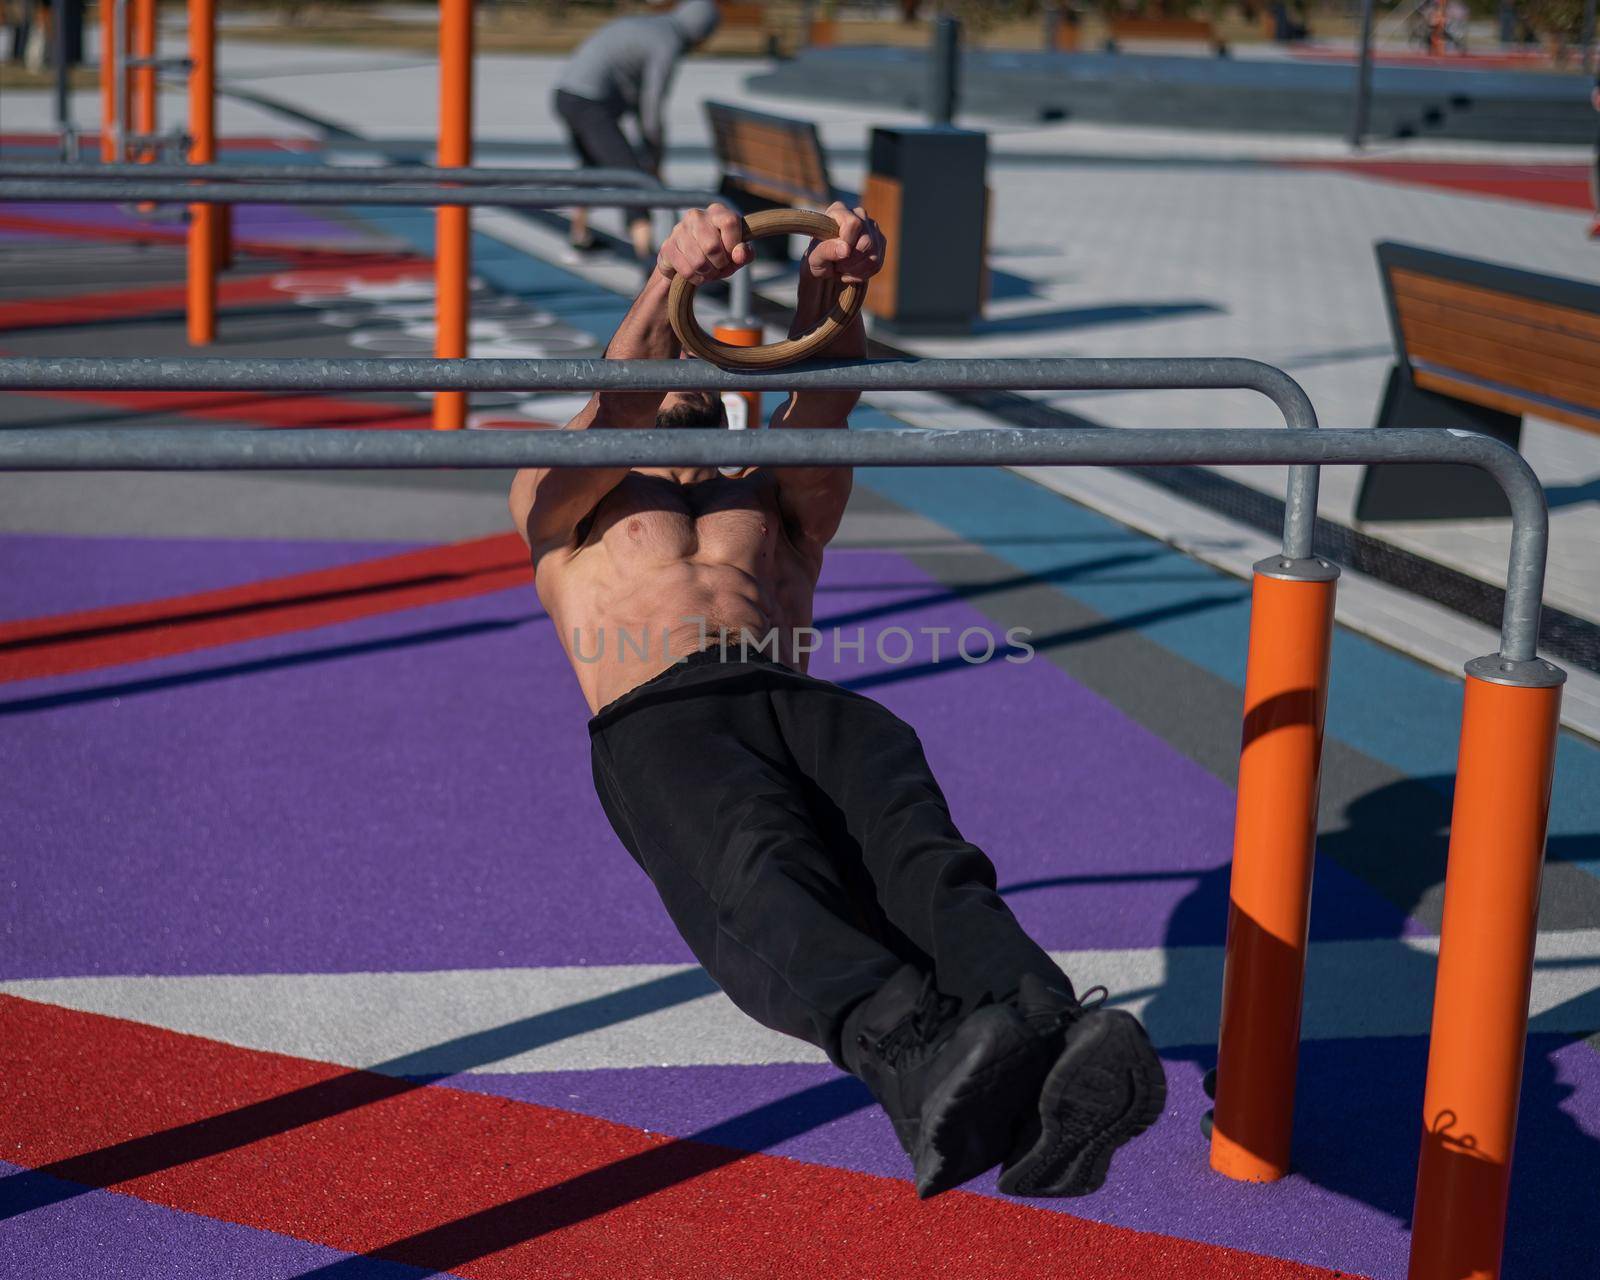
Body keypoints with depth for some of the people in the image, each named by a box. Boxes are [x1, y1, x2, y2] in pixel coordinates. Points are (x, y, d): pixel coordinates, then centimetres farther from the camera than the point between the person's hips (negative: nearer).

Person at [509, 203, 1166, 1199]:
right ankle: (918, 1062, -68)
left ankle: (1051, 1047, -64)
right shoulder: (563, 504, 34)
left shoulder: (779, 503, 39)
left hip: (797, 700, 3)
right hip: (656, 718, -2)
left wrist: (830, 288, -6)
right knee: (763, 873, -39)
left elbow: (818, 403, 16)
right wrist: (668, 280, -9)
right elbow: (612, 404, 10)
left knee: (915, 844, -34)